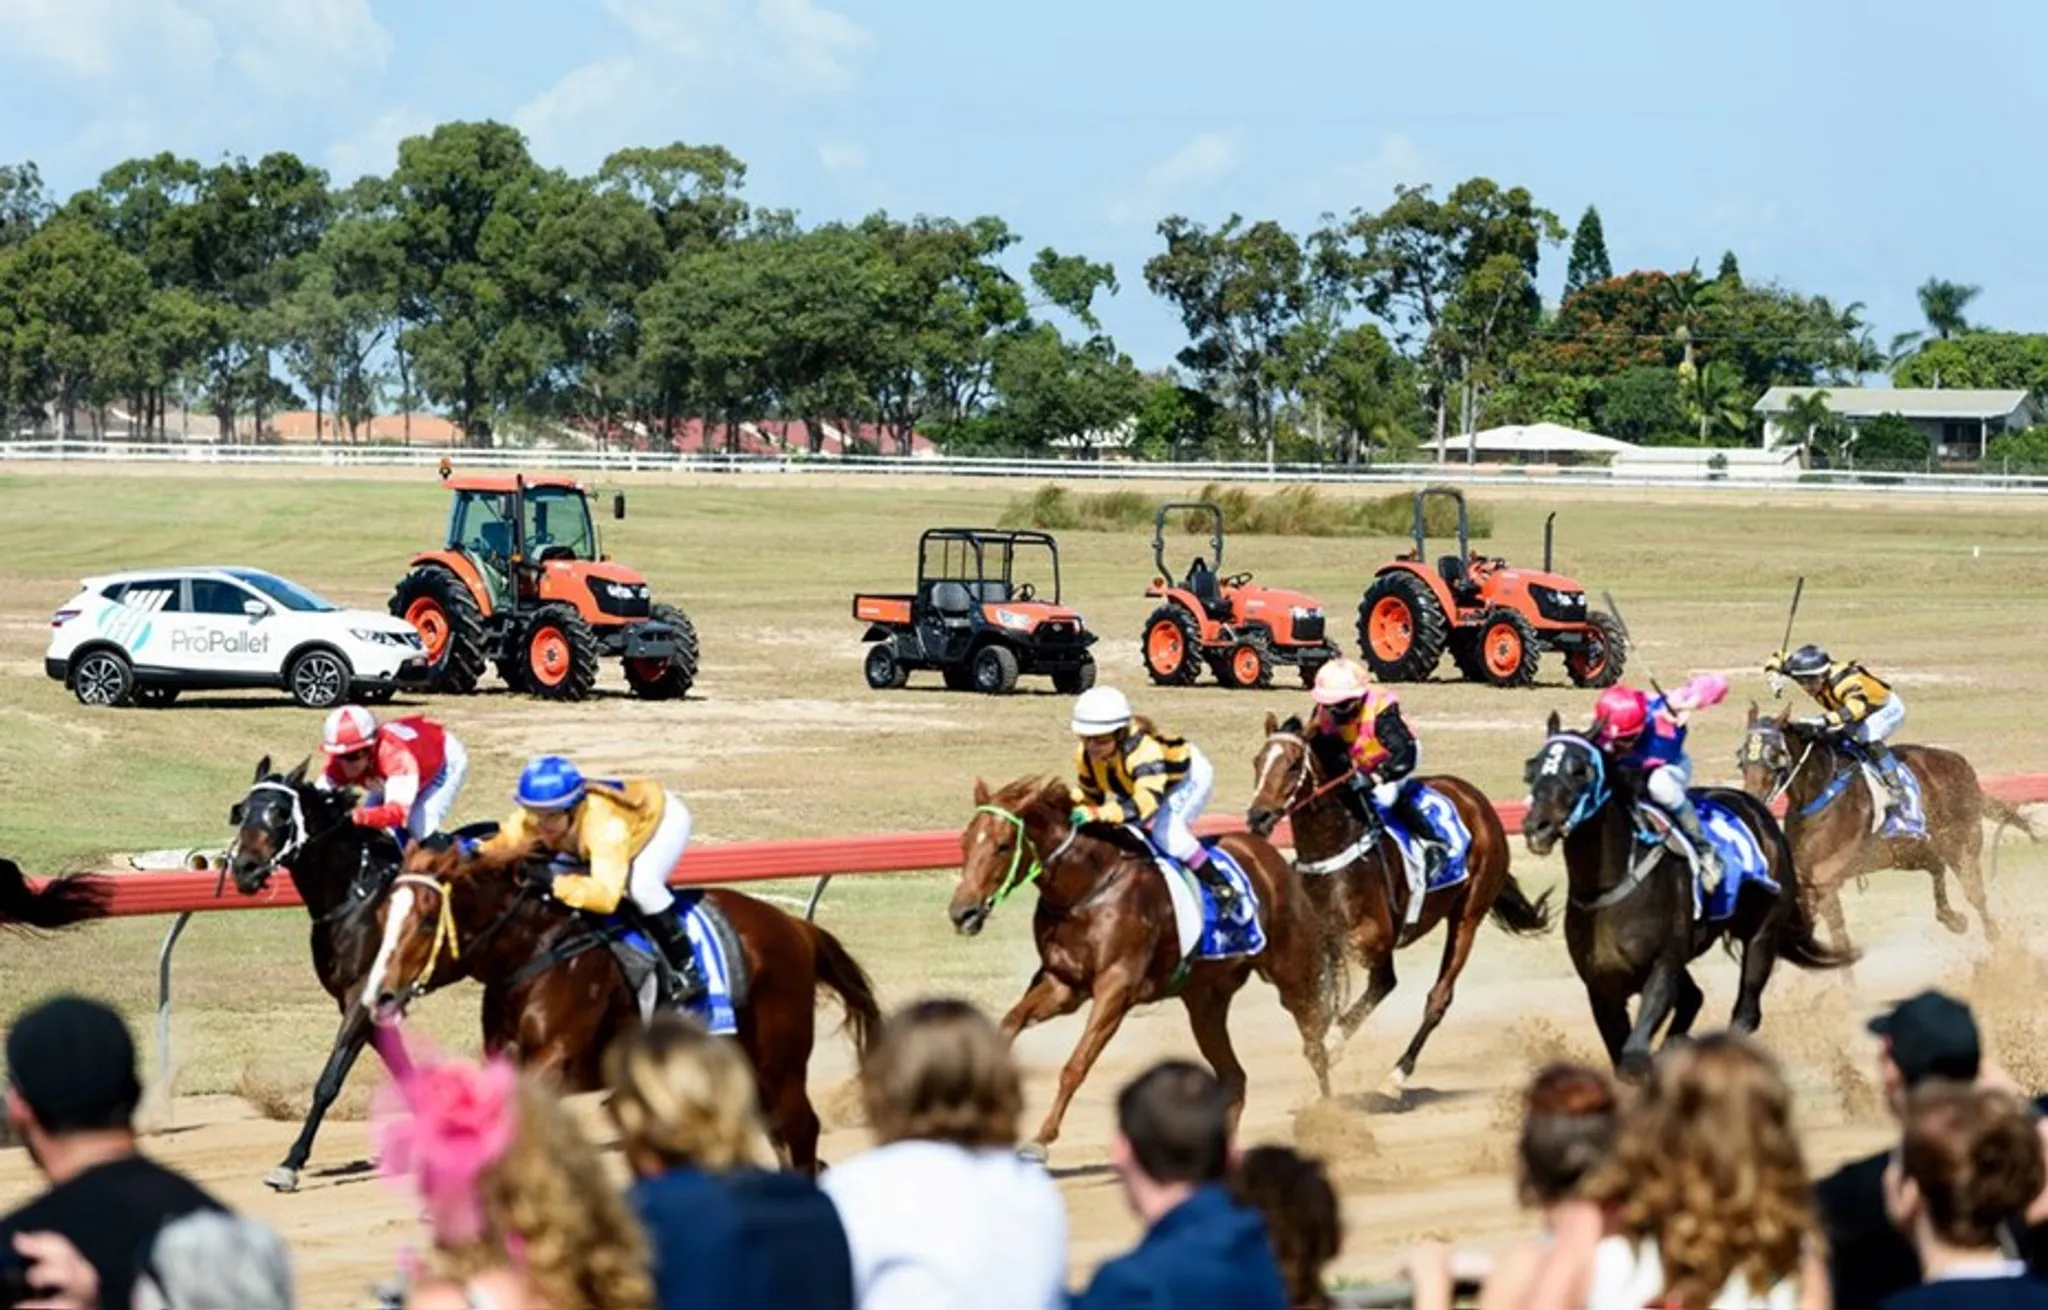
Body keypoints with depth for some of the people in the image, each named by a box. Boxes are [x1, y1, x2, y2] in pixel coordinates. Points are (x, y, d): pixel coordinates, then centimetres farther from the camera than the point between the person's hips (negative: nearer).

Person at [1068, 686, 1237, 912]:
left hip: (1188, 776, -8)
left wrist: (1100, 814, -72)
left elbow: (1148, 799, -61)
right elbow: (1089, 793, -3)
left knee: (1167, 833, -29)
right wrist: (1070, 808, -24)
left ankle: (1220, 886, -18)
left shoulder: (1144, 749, -46)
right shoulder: (1084, 755, -21)